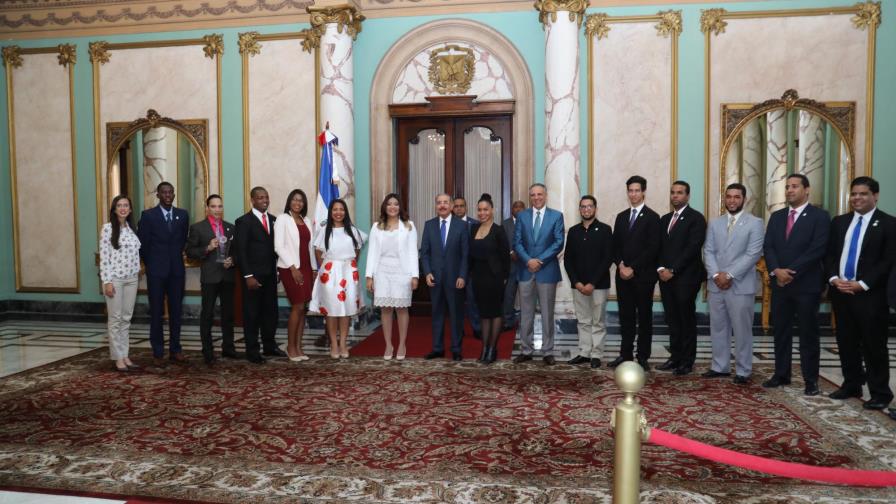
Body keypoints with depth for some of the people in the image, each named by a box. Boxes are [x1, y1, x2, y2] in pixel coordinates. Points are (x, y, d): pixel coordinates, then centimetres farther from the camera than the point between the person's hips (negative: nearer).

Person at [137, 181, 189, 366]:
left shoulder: (183, 215, 5)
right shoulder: (148, 215, -3)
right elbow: (142, 243, 1)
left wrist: (176, 258, 14)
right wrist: (151, 264, 6)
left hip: (177, 270, 3)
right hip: (156, 271, -3)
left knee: (176, 311, 7)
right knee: (156, 313, 3)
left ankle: (175, 349, 16)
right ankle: (158, 353, 10)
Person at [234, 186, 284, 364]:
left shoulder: (273, 220, 10)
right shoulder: (244, 221, -6)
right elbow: (241, 251, -9)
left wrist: (277, 269, 7)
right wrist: (248, 276, -14)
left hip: (270, 274, 5)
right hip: (253, 275, -5)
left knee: (270, 311, 10)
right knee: (252, 314, 3)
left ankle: (269, 346, 22)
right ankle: (252, 350, 12)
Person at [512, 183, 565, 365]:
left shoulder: (556, 216, 2)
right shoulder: (522, 216, 7)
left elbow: (559, 243, -6)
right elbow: (517, 242, 1)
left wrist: (540, 260, -13)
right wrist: (528, 260, -13)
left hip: (547, 270, -2)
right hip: (525, 270, 2)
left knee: (547, 314, 5)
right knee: (526, 314, 7)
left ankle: (547, 352, 13)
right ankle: (526, 350, 16)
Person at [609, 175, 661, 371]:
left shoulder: (652, 217, -3)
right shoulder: (621, 217, 14)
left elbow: (652, 249, -11)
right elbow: (615, 246, 12)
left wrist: (633, 268, -14)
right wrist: (621, 265, -4)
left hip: (643, 276, -5)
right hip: (623, 274, 5)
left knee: (644, 316, 4)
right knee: (626, 316, 8)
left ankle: (643, 357, 10)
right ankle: (625, 354, 15)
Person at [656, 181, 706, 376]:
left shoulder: (696, 218, -4)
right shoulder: (665, 219, 17)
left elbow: (693, 248, -13)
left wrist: (673, 270, -15)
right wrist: (661, 268, -2)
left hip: (686, 277, -6)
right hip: (666, 277, 6)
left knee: (687, 320, 1)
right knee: (672, 320, 9)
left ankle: (687, 361, 9)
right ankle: (675, 357, 16)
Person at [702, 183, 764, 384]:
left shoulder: (755, 223, -2)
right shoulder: (715, 223, 13)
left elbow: (753, 254, -11)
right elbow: (708, 251, 6)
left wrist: (729, 275, -16)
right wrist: (715, 274, -10)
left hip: (741, 285, -4)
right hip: (716, 284, 5)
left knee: (742, 330, 1)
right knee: (718, 328, 10)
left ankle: (743, 371, 10)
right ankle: (720, 366, 20)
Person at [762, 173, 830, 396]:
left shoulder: (820, 216, -4)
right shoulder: (776, 216, 12)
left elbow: (817, 250, -13)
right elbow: (768, 247, 5)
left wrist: (791, 272, -16)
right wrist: (776, 270, -12)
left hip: (806, 284, -5)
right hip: (780, 283, 5)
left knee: (808, 334, 3)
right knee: (780, 331, 9)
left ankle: (811, 379, 11)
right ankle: (781, 374, 19)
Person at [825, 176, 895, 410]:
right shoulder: (839, 222, 13)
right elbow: (830, 254, 11)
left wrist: (862, 285, -15)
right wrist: (834, 279, -6)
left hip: (870, 294, -5)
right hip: (840, 292, 5)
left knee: (874, 346, 1)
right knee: (846, 343, 12)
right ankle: (851, 386, 24)